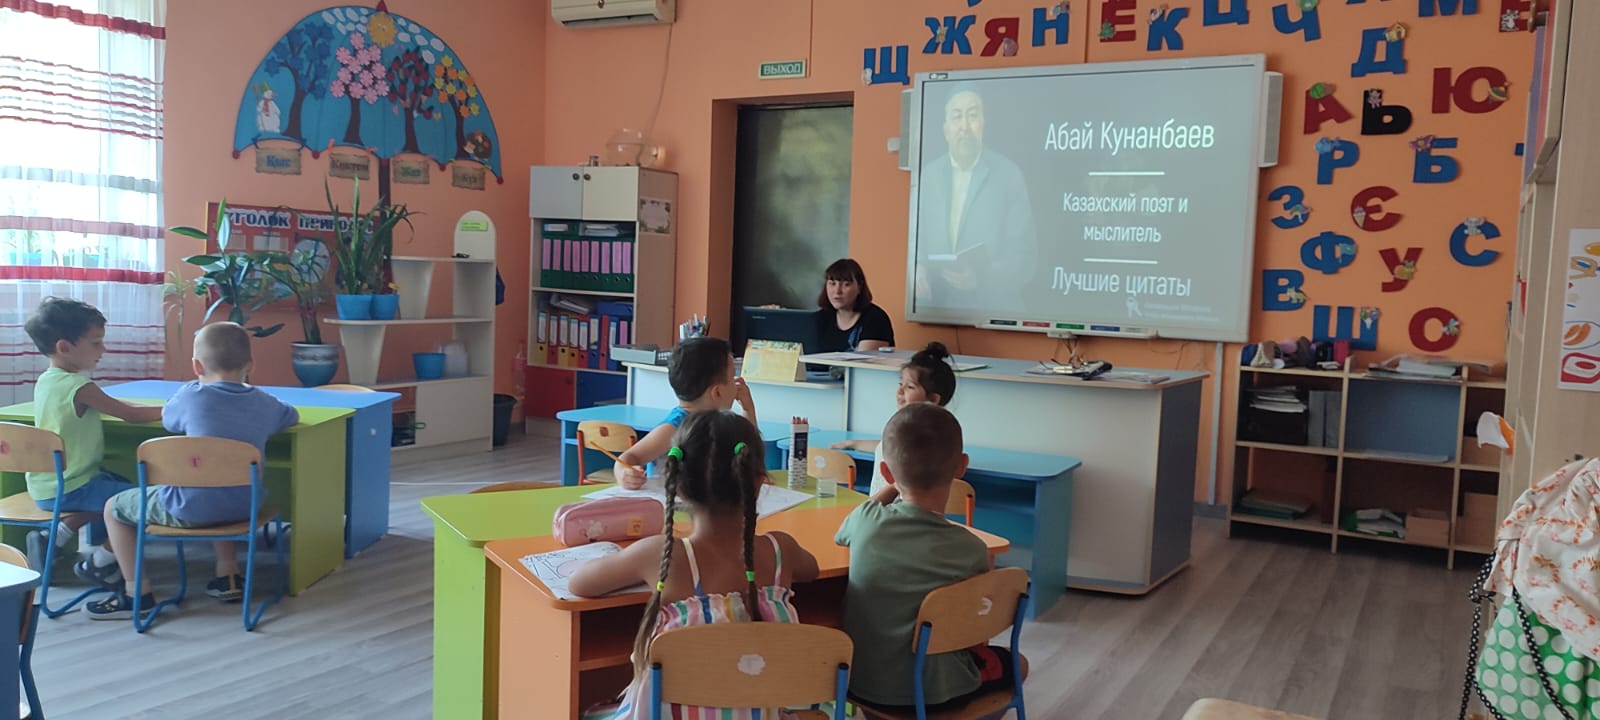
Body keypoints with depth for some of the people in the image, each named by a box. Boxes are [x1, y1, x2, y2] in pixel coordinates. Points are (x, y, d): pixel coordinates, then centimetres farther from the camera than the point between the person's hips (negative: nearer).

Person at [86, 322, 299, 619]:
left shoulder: (192, 397, -7)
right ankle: (227, 576, 34)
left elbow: (166, 418, 16)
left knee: (115, 508, 16)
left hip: (191, 508, -5)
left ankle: (137, 593, 14)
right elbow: (293, 416, 25)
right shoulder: (263, 403, 3)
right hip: (242, 508, 5)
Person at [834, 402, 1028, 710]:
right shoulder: (970, 550, -21)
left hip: (858, 680, 4)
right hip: (928, 693, -4)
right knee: (1013, 663, 25)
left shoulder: (866, 520, -13)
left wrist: (893, 487, 13)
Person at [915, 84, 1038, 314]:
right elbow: (917, 240, 10)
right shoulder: (927, 175, 7)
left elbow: (1024, 253, -7)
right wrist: (918, 269, -10)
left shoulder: (1009, 174, -3)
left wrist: (982, 278, -21)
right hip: (937, 308, 3)